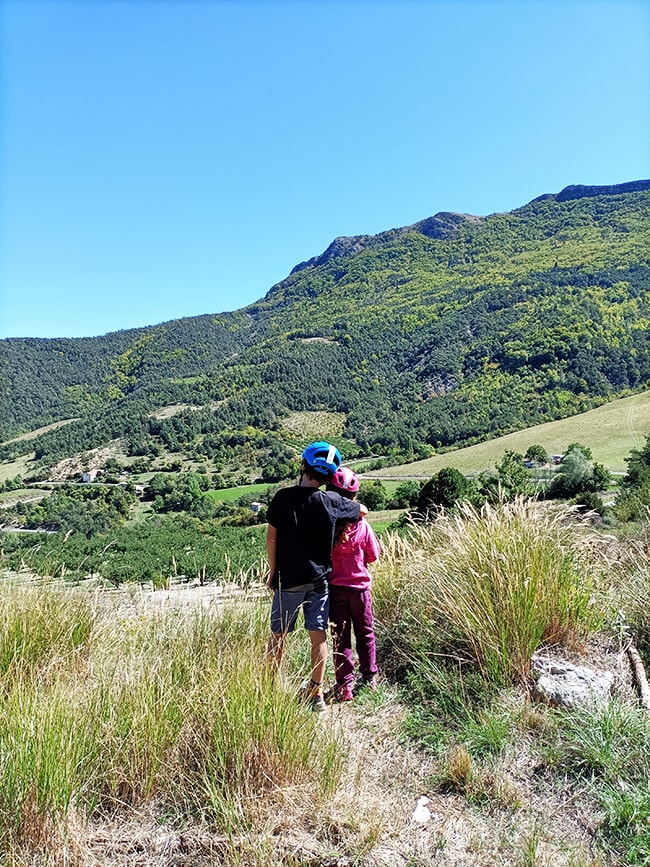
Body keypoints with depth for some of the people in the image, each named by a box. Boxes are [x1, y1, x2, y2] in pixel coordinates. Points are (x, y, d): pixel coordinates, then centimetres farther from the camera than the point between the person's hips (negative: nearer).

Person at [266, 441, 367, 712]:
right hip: (318, 580, 1)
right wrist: (346, 502, 26)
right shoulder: (330, 501, -8)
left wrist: (273, 570, 10)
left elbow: (271, 538, -3)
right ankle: (317, 693, 18)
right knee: (319, 636, 11)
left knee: (278, 636, 13)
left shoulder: (283, 497, -9)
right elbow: (363, 511, 8)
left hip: (287, 580, 0)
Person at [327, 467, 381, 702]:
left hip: (335, 587, -1)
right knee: (365, 632, 18)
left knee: (341, 637, 9)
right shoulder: (361, 524, -12)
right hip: (359, 585, 1)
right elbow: (374, 554, 0)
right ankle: (369, 677, 30)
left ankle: (345, 685, 13)